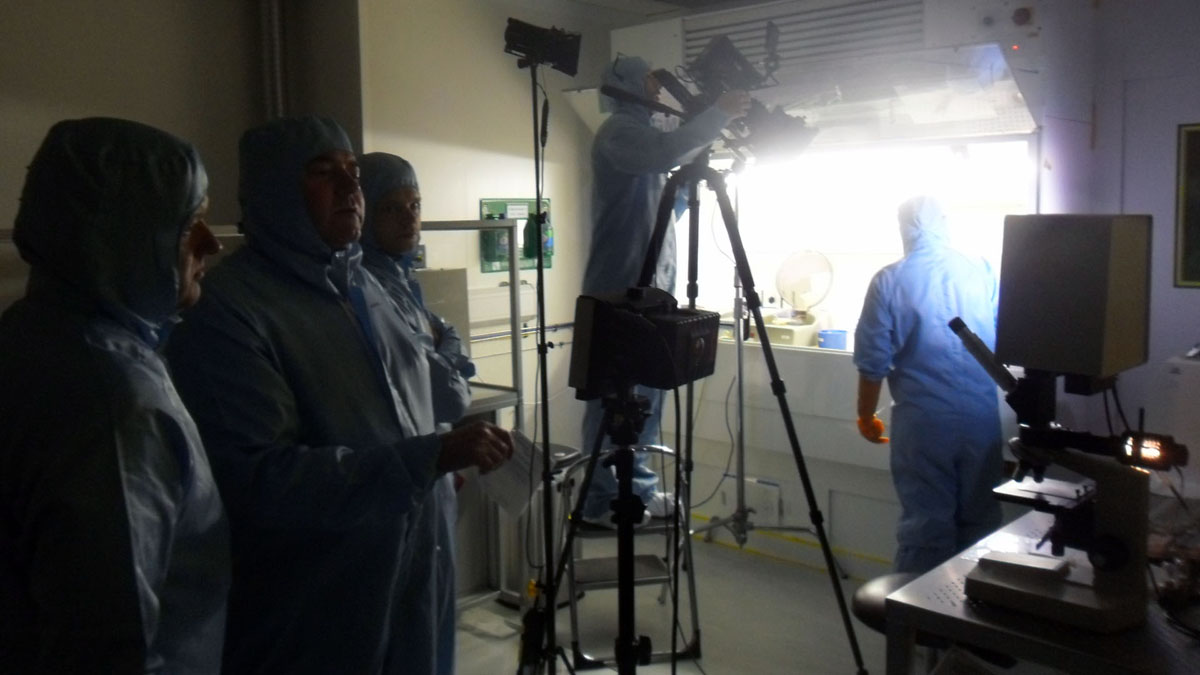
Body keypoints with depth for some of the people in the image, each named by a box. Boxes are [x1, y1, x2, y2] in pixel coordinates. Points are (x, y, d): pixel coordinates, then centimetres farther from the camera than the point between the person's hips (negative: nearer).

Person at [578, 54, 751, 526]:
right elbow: (666, 151, -27)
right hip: (619, 287, -10)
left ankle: (638, 488, 22)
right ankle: (601, 501, -1)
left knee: (646, 393, 12)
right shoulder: (618, 130, -7)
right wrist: (719, 114, -19)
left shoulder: (644, 132, 23)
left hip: (652, 286, 10)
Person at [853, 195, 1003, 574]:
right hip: (982, 418, 2)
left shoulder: (888, 281, -6)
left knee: (924, 523, 5)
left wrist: (866, 416, 9)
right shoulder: (983, 272, 1)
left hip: (923, 422, -2)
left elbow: (873, 362, -5)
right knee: (979, 519, 14)